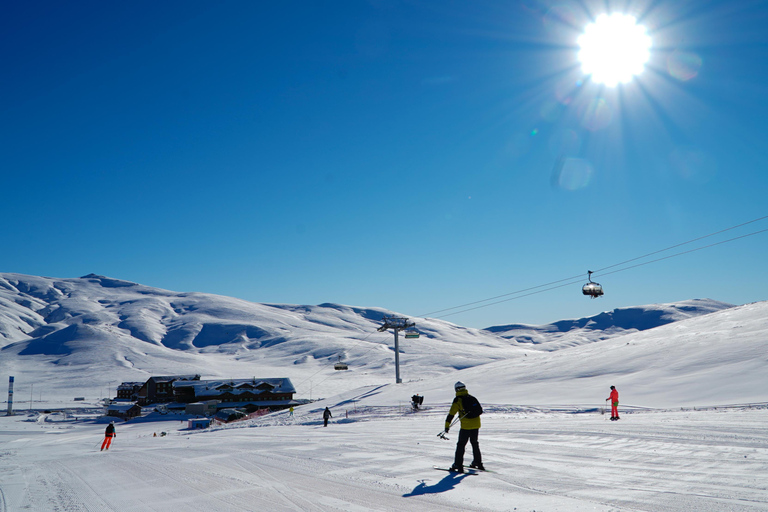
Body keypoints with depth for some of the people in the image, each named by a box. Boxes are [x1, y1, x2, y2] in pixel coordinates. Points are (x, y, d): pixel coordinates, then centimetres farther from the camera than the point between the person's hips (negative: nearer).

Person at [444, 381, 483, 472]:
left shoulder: (458, 400, -8)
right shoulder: (472, 398, 8)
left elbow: (451, 414, -11)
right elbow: (480, 410, 17)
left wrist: (447, 425, -8)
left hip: (466, 426, -6)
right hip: (476, 425, 6)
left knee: (461, 445, 2)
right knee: (475, 444, 22)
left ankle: (458, 465, -1)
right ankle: (478, 463, 29)